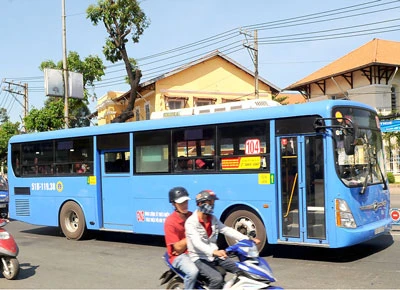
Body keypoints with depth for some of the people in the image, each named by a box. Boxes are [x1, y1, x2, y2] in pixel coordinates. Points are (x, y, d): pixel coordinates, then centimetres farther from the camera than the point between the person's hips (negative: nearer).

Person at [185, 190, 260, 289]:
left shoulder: (213, 219, 8)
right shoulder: (191, 222, -16)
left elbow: (227, 230, 2)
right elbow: (197, 242, -30)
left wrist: (248, 240, -10)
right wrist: (214, 252, -48)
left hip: (214, 256, 7)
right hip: (200, 259, -7)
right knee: (217, 279, -30)